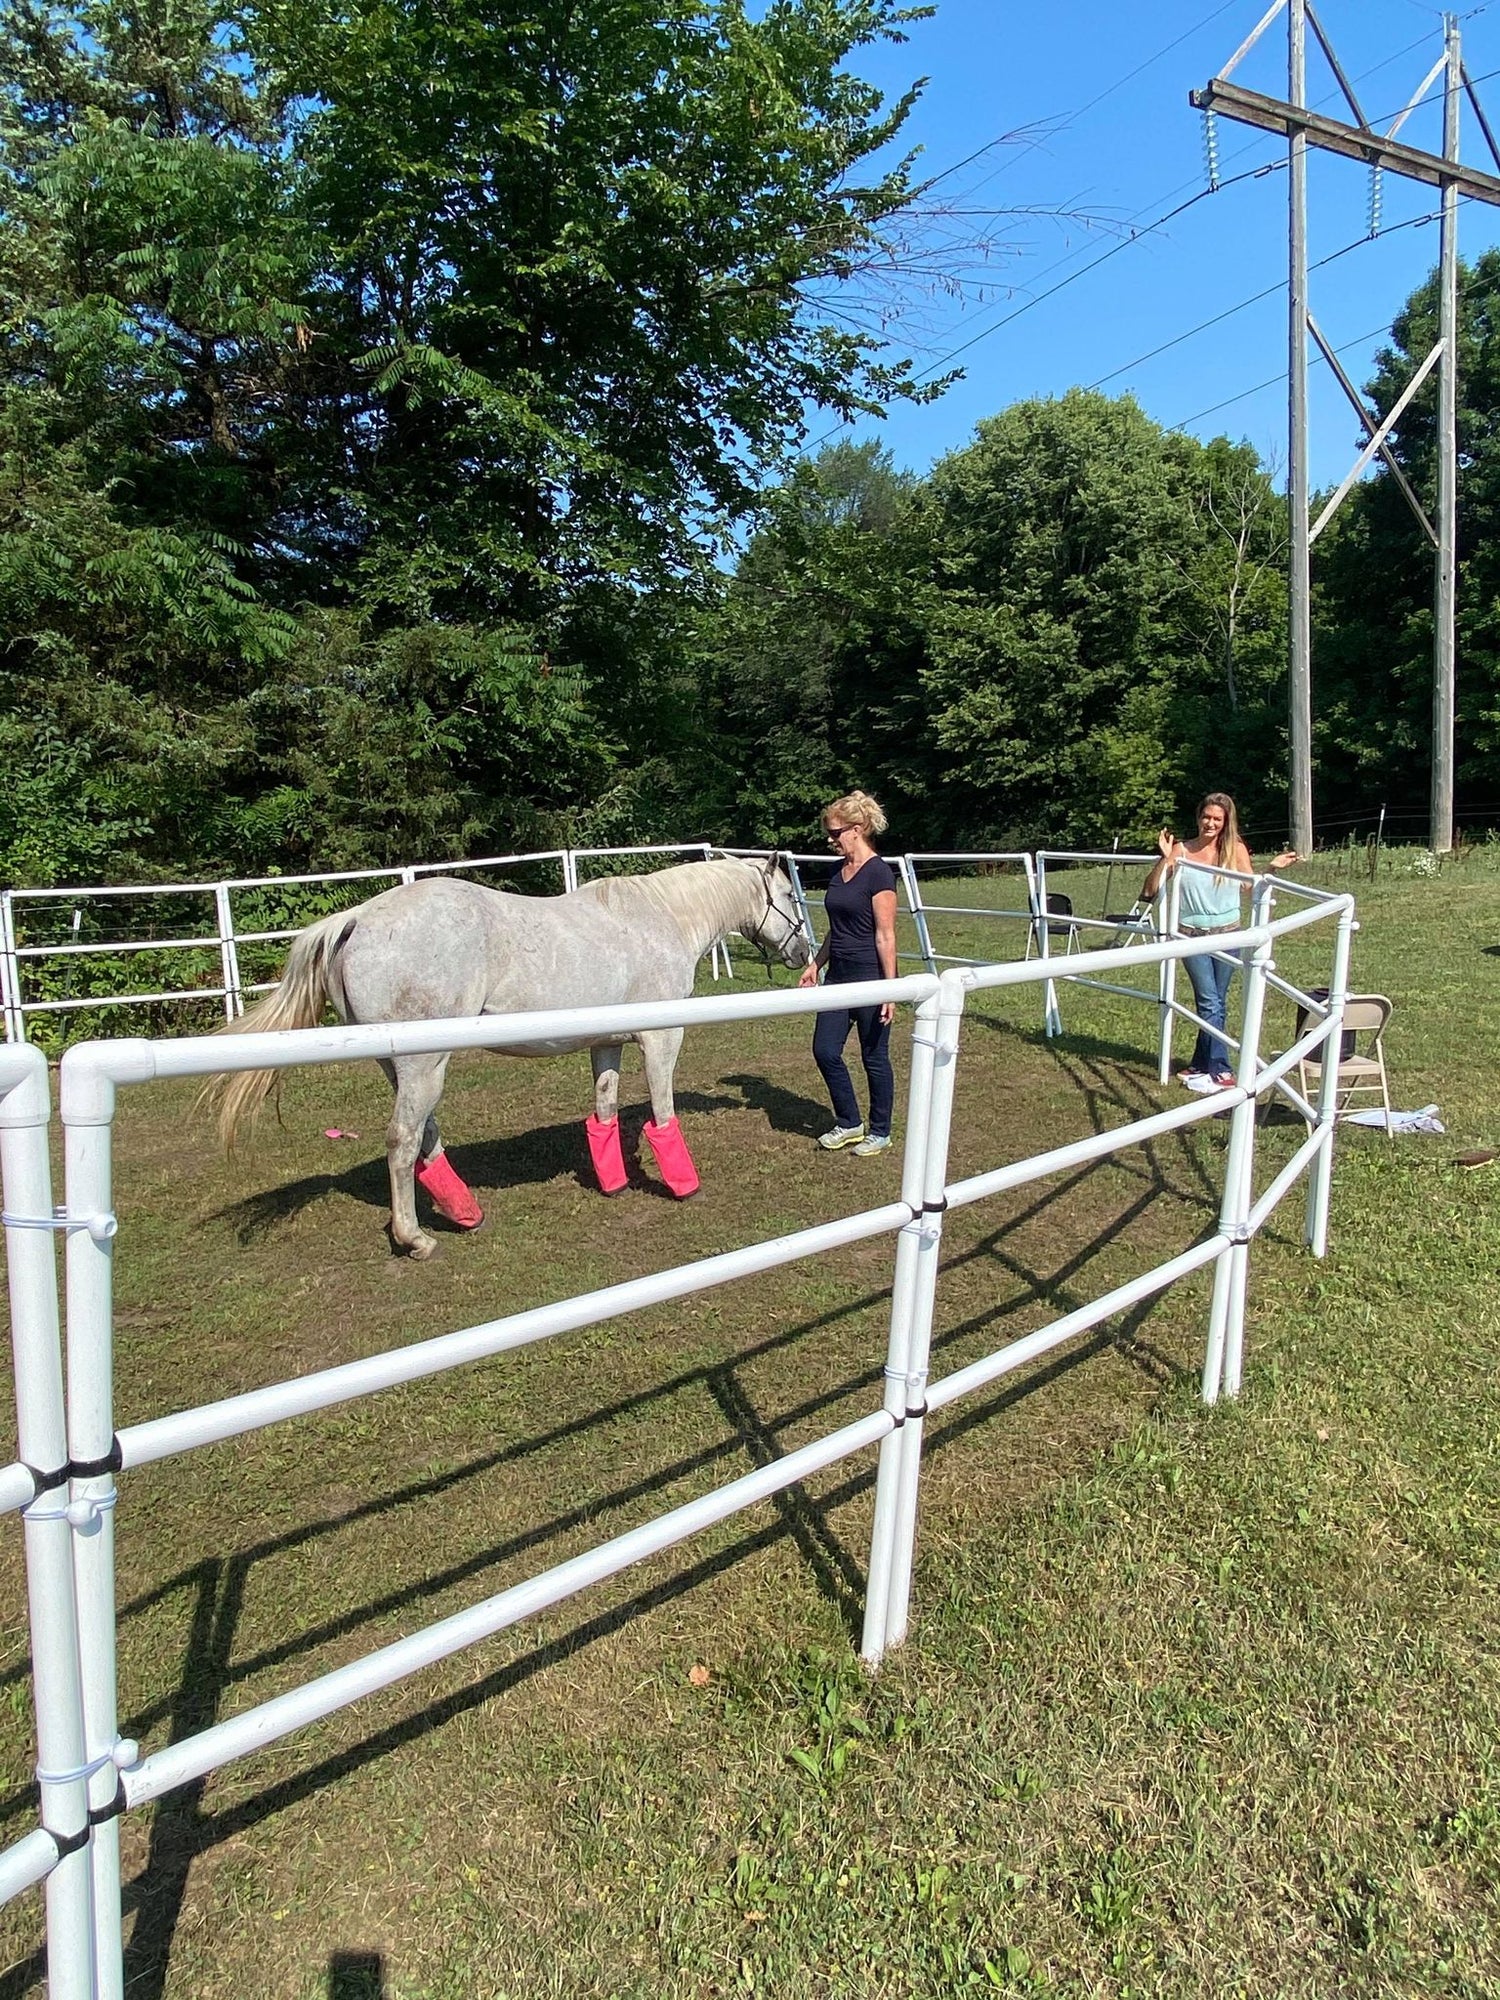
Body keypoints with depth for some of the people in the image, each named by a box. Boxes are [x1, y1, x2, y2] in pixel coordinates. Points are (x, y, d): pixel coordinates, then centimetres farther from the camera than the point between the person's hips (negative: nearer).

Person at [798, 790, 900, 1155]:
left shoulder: (878, 873, -15)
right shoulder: (839, 871, 9)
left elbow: (885, 935, -17)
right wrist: (815, 964, 16)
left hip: (870, 975, -8)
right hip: (838, 975, 8)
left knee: (874, 1057, 5)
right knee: (825, 1051, 6)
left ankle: (880, 1132, 20)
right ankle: (848, 1123, 23)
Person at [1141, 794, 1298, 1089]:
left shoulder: (1236, 850, 0)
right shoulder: (1182, 850, -4)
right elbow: (1150, 890, -6)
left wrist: (1273, 868, -9)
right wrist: (1165, 859, -18)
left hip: (1227, 934, 2)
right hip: (1193, 936, -2)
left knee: (1216, 1004, 9)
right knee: (1210, 1002, -6)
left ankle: (1201, 1065, 21)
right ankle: (1219, 1071, -3)